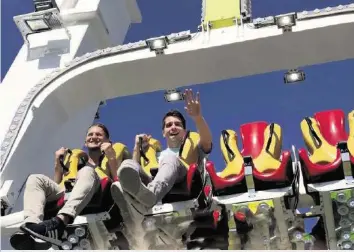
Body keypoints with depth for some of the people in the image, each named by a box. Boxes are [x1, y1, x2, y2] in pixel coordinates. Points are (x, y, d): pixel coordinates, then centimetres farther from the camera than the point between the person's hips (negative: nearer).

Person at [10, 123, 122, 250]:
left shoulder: (109, 160, 26)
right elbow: (56, 186, 24)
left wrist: (111, 157, -3)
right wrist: (58, 163, 15)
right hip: (67, 198, 4)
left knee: (87, 171, -32)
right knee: (36, 178, -14)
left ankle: (59, 222, -57)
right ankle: (32, 224, -43)